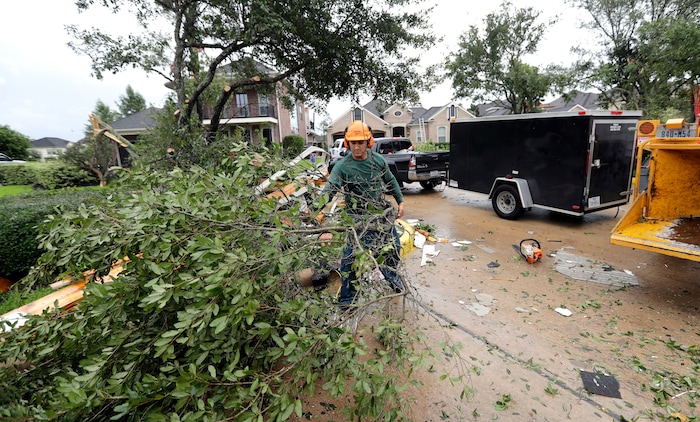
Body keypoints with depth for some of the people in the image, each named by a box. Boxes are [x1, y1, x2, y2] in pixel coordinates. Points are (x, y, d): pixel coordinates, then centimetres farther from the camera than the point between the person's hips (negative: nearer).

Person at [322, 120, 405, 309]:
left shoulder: (378, 160, 0)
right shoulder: (342, 167, -15)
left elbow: (391, 182, 14)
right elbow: (329, 189, -27)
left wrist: (400, 202, 13)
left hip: (382, 214, 5)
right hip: (358, 218, -5)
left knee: (393, 247, 19)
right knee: (351, 257, -7)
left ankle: (392, 277, 48)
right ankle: (346, 298, 10)